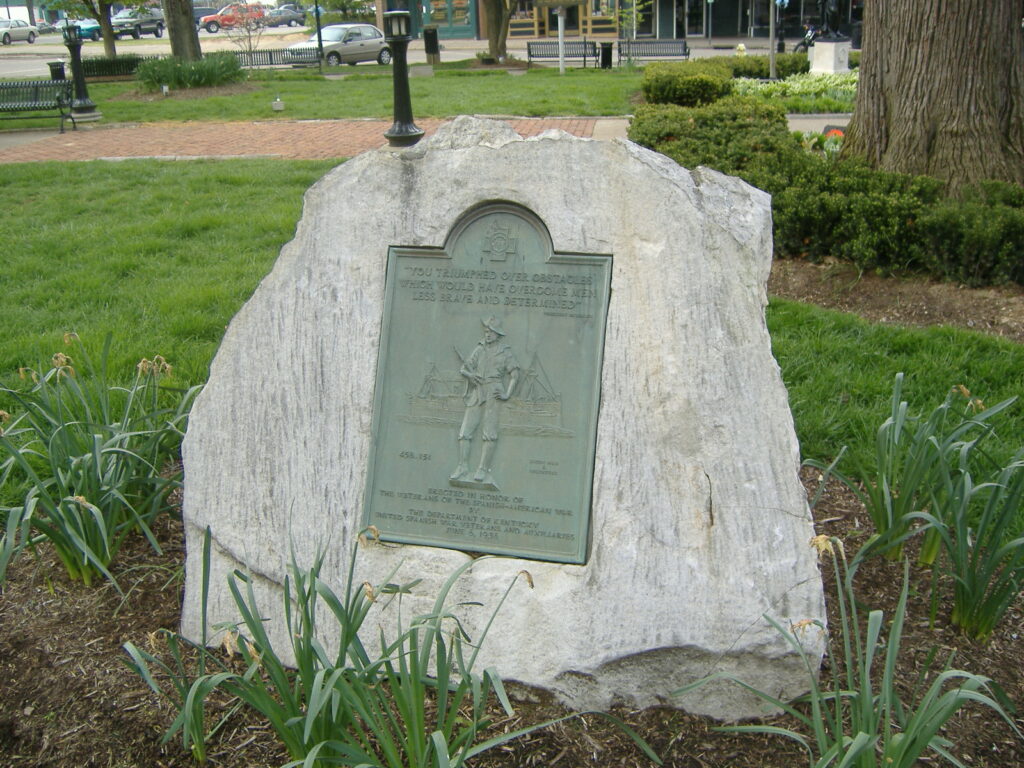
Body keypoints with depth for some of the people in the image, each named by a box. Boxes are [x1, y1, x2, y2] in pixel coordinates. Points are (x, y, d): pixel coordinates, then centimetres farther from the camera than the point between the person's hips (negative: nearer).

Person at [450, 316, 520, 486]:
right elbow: (464, 367, 13)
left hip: (493, 392, -4)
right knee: (465, 431, -4)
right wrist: (469, 374, -9)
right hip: (476, 394, 4)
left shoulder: (505, 352, 7)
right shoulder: (479, 349, 17)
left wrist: (507, 394, -9)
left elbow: (515, 375, 1)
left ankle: (483, 470, -12)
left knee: (489, 432, -11)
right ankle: (463, 467, -4)